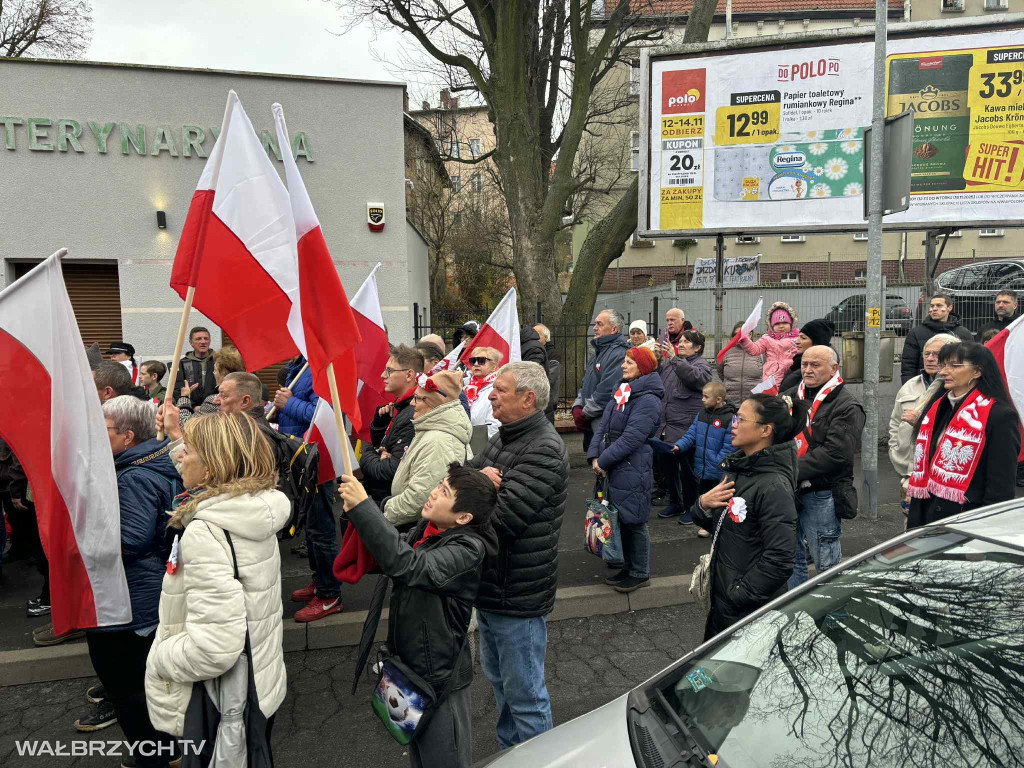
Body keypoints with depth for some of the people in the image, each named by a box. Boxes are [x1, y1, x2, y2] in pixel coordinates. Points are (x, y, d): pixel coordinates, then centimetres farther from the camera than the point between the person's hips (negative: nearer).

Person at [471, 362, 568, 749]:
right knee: (499, 680, 26)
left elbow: (503, 517, -30)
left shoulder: (545, 451, -23)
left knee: (524, 694, 8)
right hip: (489, 586, 10)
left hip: (518, 596, -10)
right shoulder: (503, 438, 8)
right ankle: (508, 754, 46)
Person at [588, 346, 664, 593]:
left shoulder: (648, 400, -16)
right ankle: (628, 567, 32)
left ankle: (640, 573, 19)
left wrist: (604, 461, -16)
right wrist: (595, 455, -4)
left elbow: (631, 438, -22)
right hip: (615, 469, 8)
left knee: (634, 521, 4)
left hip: (633, 470, -8)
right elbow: (603, 426, 9)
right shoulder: (622, 392, 11)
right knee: (621, 519, 17)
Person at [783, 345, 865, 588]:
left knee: (827, 562, 5)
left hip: (821, 495, -6)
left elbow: (836, 453, -20)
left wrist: (794, 471, -23)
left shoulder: (846, 406, -9)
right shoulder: (791, 397, 11)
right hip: (789, 490, 6)